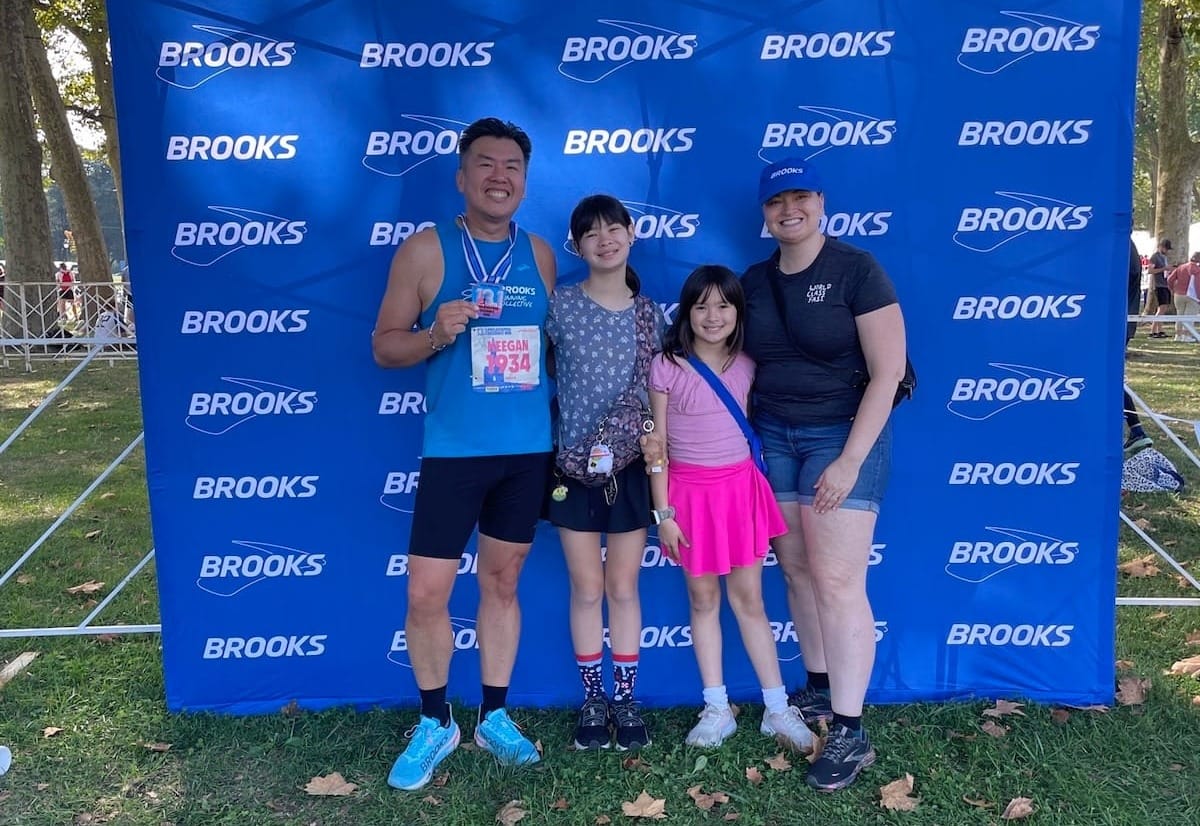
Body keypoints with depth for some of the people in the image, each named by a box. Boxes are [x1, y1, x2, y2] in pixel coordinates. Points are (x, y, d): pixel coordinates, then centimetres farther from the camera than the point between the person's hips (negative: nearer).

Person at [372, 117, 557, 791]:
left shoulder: (540, 254, 7)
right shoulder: (426, 250, -3)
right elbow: (385, 346, -1)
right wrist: (436, 335, -20)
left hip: (529, 450, 3)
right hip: (454, 451, -3)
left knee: (502, 585, 13)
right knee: (427, 593, -1)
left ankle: (494, 717, 29)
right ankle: (435, 724, 23)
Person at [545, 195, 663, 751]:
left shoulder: (649, 314, 3)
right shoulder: (560, 306, -3)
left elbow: (657, 391, 6)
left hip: (630, 465, 1)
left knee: (624, 589, 8)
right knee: (587, 590, 7)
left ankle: (626, 700, 23)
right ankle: (593, 701, 23)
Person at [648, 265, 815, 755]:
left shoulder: (746, 366, 2)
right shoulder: (666, 366, -6)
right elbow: (657, 443, -5)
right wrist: (663, 513, -6)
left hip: (741, 487, 2)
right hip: (690, 491, -1)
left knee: (748, 599, 7)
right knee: (703, 599, 8)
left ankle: (778, 710, 17)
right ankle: (717, 710, 21)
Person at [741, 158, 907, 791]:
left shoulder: (856, 269, -9)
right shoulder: (754, 280, 8)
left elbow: (887, 372, -12)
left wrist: (851, 459, -17)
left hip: (842, 435, -5)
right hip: (772, 437, 6)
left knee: (836, 580, -7)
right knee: (796, 570, 10)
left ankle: (850, 732, 3)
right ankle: (818, 688, 27)